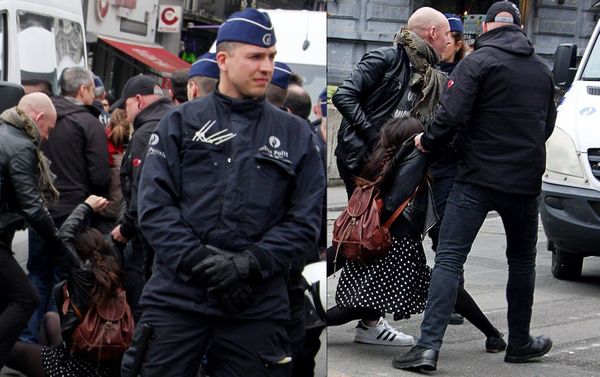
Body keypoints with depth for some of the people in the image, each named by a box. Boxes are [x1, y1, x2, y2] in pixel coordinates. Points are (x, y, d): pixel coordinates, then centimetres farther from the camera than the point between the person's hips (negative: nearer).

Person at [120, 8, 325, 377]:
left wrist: (250, 264, -11)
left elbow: (305, 220, 3)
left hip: (257, 306, 1)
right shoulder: (181, 122, 7)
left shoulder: (295, 134, 9)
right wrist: (199, 261, -14)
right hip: (177, 297, -1)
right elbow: (154, 204, -1)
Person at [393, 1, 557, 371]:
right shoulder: (542, 69, 12)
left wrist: (428, 141, 0)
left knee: (449, 259, -6)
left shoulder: (477, 62, -7)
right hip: (525, 181, 4)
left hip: (477, 178, -4)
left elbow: (452, 115, -17)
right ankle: (520, 343, 27)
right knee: (522, 261, 20)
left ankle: (429, 346, -15)